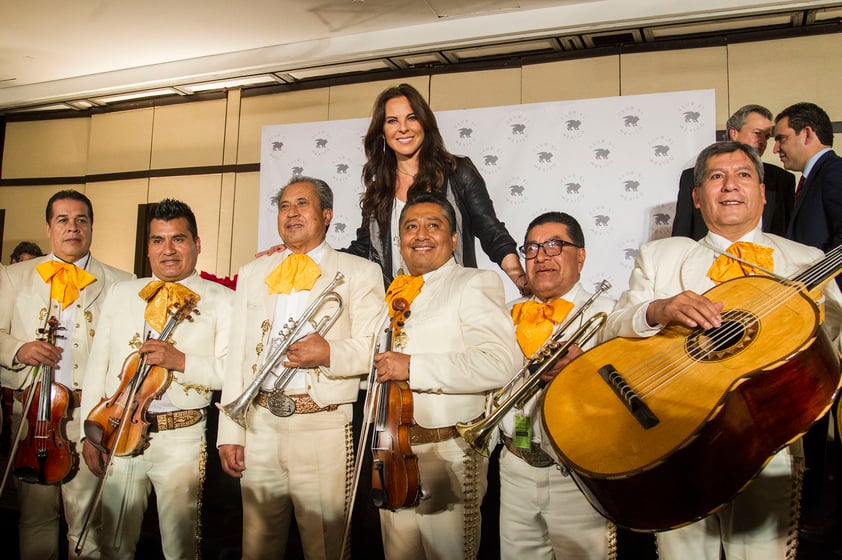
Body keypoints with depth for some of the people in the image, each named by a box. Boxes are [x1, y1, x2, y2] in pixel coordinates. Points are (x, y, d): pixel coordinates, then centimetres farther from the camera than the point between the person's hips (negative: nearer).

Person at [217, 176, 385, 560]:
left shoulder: (359, 272, 3)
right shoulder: (253, 273, 15)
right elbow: (237, 355, 12)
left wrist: (330, 353, -22)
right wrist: (230, 433, 7)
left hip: (324, 427, -3)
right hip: (260, 425, 4)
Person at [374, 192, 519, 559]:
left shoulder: (475, 285, -9)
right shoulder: (398, 294, 14)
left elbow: (500, 364, -25)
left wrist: (413, 367, -24)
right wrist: (379, 369, 7)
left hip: (448, 454, -7)